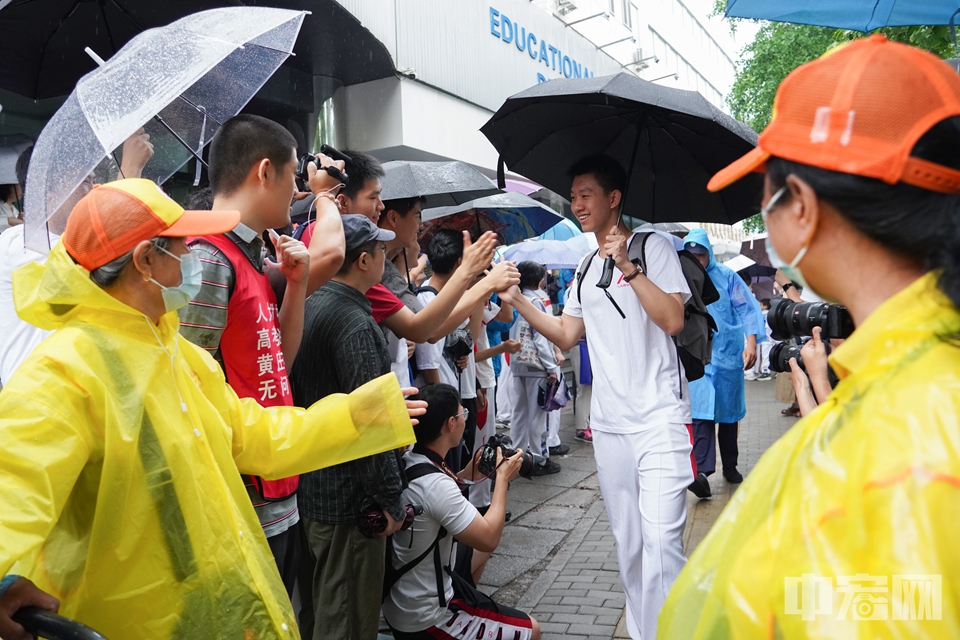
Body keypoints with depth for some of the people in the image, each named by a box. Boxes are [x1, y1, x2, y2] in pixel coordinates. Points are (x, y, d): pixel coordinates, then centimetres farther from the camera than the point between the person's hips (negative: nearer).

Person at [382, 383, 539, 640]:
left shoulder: (404, 463, -4)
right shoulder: (435, 484, -29)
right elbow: (489, 538, -23)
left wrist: (467, 474, 1)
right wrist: (503, 477, -13)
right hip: (423, 619, -8)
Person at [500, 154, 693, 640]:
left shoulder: (652, 247, -3)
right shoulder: (586, 269, 16)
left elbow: (672, 320, -14)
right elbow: (566, 335, 16)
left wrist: (627, 266, -19)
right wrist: (518, 300, 6)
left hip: (659, 419, -6)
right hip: (608, 424, 6)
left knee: (661, 541, -11)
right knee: (628, 544, 14)